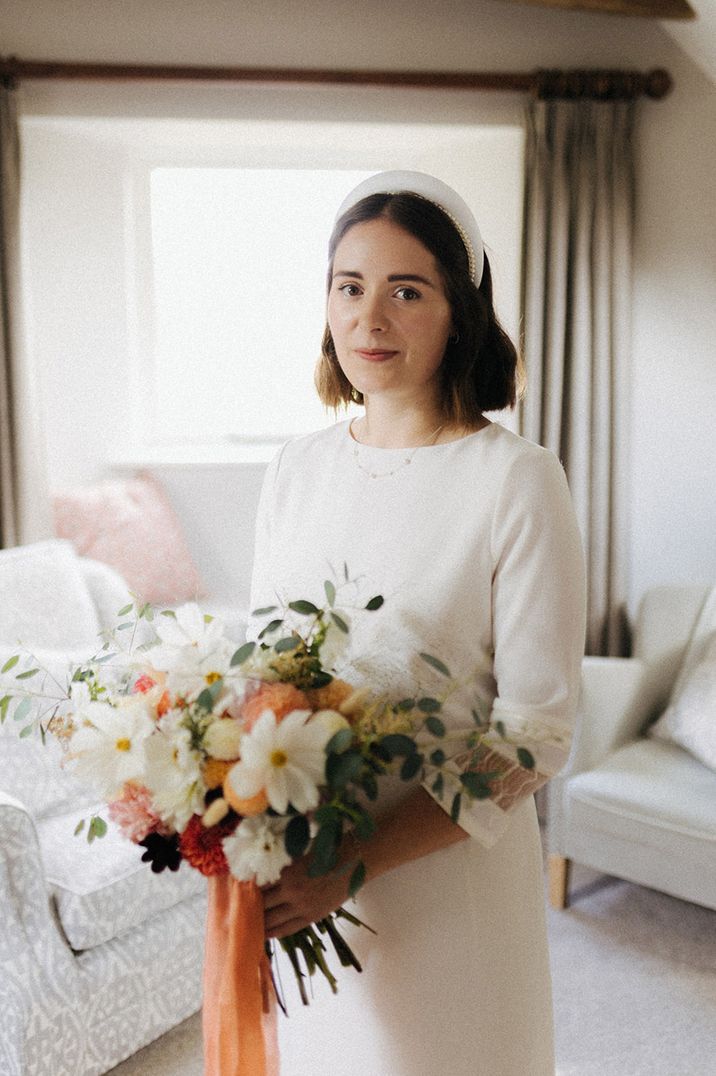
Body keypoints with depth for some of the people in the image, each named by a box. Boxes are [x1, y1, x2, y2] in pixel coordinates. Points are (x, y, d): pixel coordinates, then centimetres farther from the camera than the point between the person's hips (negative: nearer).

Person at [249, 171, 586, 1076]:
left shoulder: (516, 480, -15)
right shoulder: (294, 470, 1)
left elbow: (536, 733, -15)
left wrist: (355, 864, -21)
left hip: (446, 873, -4)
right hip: (298, 880, 4)